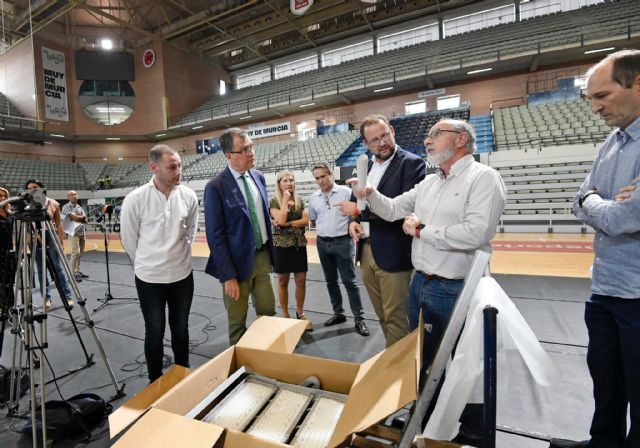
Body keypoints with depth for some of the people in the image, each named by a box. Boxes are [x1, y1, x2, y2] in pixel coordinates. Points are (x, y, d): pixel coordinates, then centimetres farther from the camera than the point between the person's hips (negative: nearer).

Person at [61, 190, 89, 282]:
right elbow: (74, 217, -15)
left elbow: (85, 219, 9)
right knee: (75, 252, -13)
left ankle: (78, 271, 16)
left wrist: (77, 218, -8)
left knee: (80, 253, 8)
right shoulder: (66, 207, -3)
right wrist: (82, 217, 2)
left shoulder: (79, 206, 17)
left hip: (82, 232, 6)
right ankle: (73, 273, -10)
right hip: (74, 232, -6)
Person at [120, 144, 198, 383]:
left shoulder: (188, 196, -8)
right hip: (149, 278, -2)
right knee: (155, 332, 11)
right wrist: (146, 264, 9)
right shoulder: (135, 199, -15)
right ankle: (155, 382, 33)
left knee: (181, 329, 17)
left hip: (183, 275, 3)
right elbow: (129, 238, -1)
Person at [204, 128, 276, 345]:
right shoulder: (216, 187, -17)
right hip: (239, 260, -5)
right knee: (237, 321, 14)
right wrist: (228, 276, -17)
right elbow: (215, 236, -16)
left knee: (268, 313, 17)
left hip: (263, 255, 6)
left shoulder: (258, 176, 3)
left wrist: (270, 251, 13)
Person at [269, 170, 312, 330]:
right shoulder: (274, 201, -5)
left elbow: (306, 220, -2)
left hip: (299, 244, 3)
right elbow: (281, 220, -20)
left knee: (301, 280, 5)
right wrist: (285, 199, -15)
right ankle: (285, 315, 21)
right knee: (283, 281, 7)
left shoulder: (299, 200, 7)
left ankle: (300, 313, 23)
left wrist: (288, 223, -14)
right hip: (281, 245, -3)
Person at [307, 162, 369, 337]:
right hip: (323, 243, 5)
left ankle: (359, 318, 10)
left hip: (342, 242, -5)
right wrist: (324, 227, 8)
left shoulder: (346, 192, -7)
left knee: (349, 281, 0)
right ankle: (338, 313, 29)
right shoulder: (313, 198, 7)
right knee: (331, 281, 14)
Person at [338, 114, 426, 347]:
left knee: (395, 318, 5)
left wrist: (360, 209, -19)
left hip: (393, 254, -7)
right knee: (383, 316, 19)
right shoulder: (366, 165, 12)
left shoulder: (412, 163, -10)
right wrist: (354, 221, -3)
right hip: (366, 252, 7)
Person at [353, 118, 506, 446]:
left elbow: (476, 233, -28)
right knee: (419, 356, 23)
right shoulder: (428, 183, 10)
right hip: (421, 283, 8)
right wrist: (368, 194, -8)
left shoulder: (483, 177, -14)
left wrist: (421, 230, -16)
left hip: (456, 290, -8)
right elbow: (392, 210, 11)